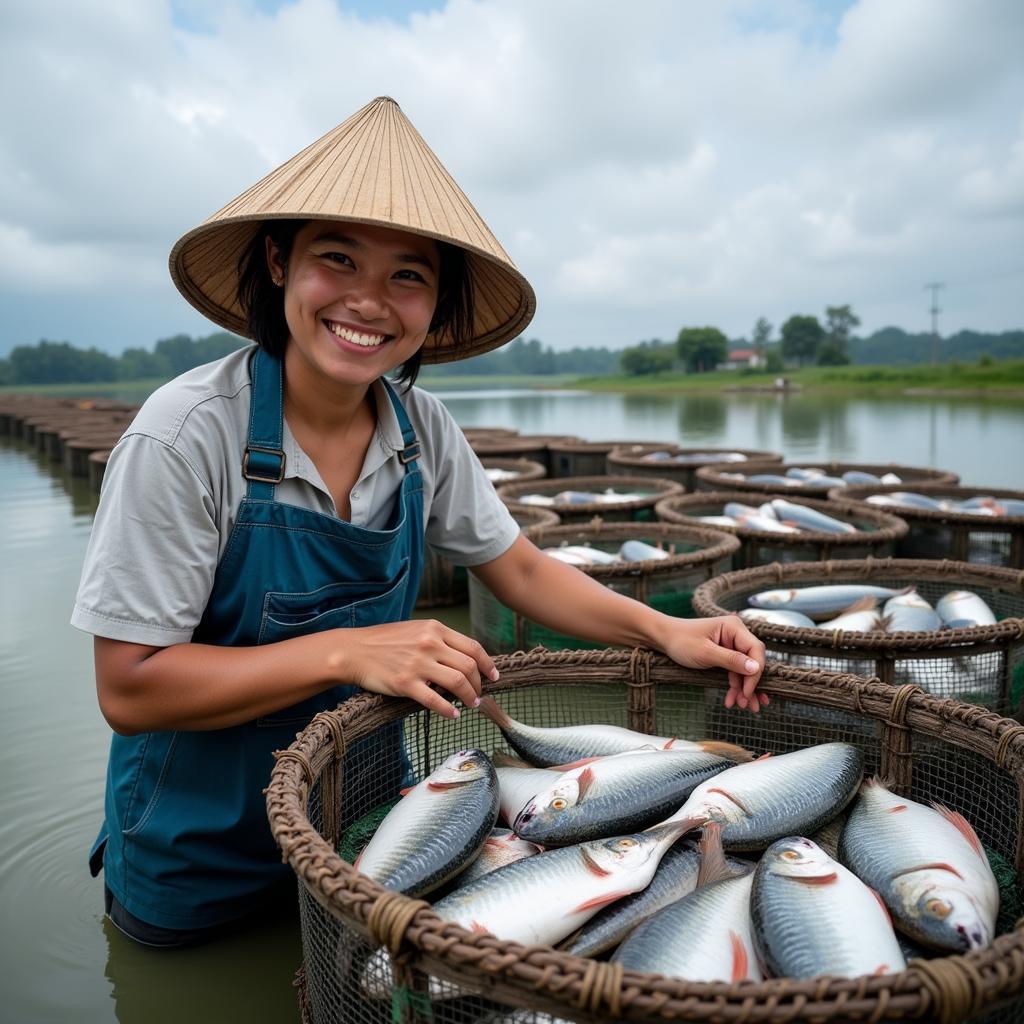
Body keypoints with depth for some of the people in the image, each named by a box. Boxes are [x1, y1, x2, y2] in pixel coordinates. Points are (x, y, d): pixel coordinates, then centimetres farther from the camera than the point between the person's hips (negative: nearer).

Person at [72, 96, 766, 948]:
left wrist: (664, 632, -16)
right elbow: (129, 689, -25)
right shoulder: (189, 435, -27)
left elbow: (522, 571, -2)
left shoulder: (421, 428, -12)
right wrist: (348, 652, -34)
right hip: (200, 840, -3)